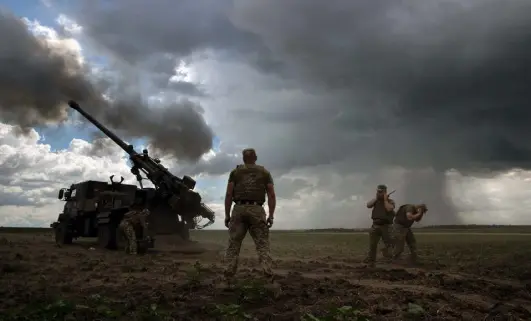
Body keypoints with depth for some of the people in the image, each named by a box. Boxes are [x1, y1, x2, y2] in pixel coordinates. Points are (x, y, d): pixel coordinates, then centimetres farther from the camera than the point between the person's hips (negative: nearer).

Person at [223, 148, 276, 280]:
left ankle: (228, 275, -4)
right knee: (262, 244, 2)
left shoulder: (235, 172, 14)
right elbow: (271, 195, 5)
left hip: (239, 209, 0)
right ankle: (267, 272, -11)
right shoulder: (265, 172, 15)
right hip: (257, 210, 0)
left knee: (233, 244, 3)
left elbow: (228, 195, 3)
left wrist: (227, 215, 6)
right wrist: (271, 215, 7)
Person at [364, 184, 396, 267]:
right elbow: (368, 205, -3)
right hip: (375, 225, 3)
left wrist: (385, 199, -9)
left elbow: (389, 209, -19)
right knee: (372, 244, 0)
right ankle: (370, 261, 4)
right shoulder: (376, 200, 13)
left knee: (389, 244, -4)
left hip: (386, 226, -3)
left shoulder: (390, 201, 2)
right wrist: (376, 198, -3)